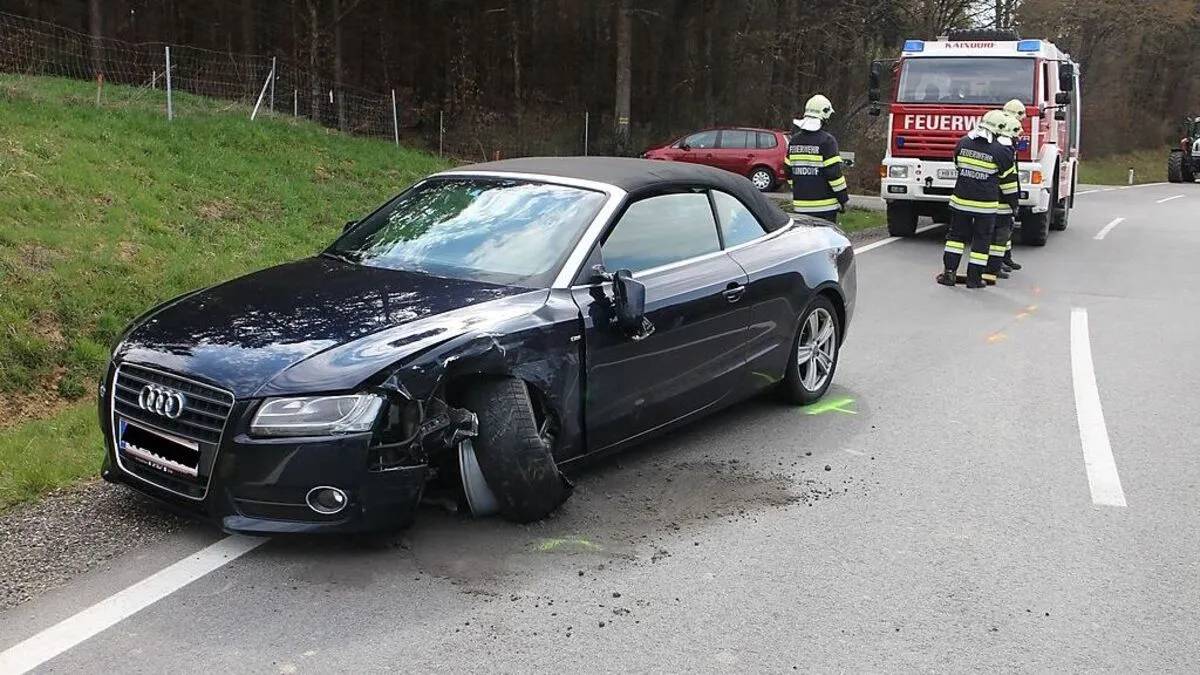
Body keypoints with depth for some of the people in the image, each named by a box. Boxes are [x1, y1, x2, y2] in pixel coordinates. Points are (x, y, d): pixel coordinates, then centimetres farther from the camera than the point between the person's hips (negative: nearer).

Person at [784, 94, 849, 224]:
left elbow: (789, 172, 13)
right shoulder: (826, 140, -11)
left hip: (801, 205, 6)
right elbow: (834, 173, -13)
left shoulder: (794, 140, 8)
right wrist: (843, 198, -5)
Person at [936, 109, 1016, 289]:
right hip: (985, 204, -3)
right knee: (981, 240, 7)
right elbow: (1008, 177, 1)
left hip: (960, 199, 3)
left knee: (956, 234, 13)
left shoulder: (962, 143, -1)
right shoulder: (999, 151, -11)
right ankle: (974, 277, 10)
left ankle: (949, 271, 7)